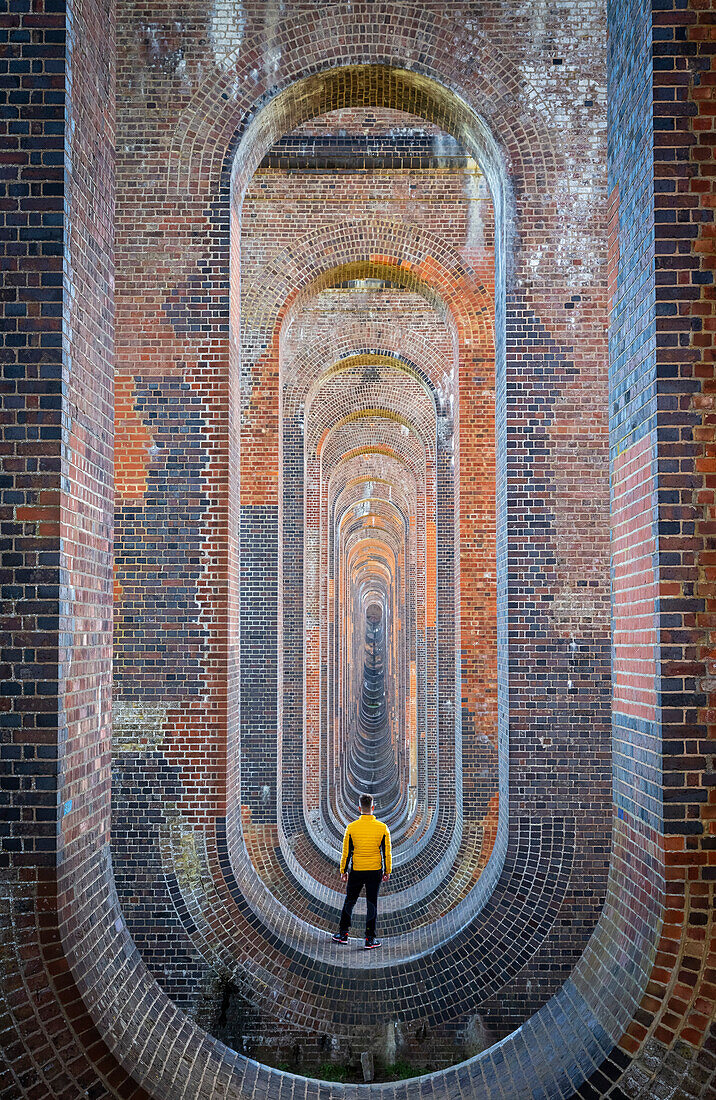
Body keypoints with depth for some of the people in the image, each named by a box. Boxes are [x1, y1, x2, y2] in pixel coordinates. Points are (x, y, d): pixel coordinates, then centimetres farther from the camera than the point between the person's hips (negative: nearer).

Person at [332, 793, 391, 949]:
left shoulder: (351, 827, -8)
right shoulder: (382, 828, -6)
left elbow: (346, 852, -2)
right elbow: (387, 852, -1)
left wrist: (343, 871, 9)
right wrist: (387, 871, 10)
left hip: (356, 871, 0)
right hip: (375, 871, 0)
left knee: (349, 901, 15)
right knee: (371, 904, 6)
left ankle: (343, 934, 21)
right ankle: (370, 939, 8)